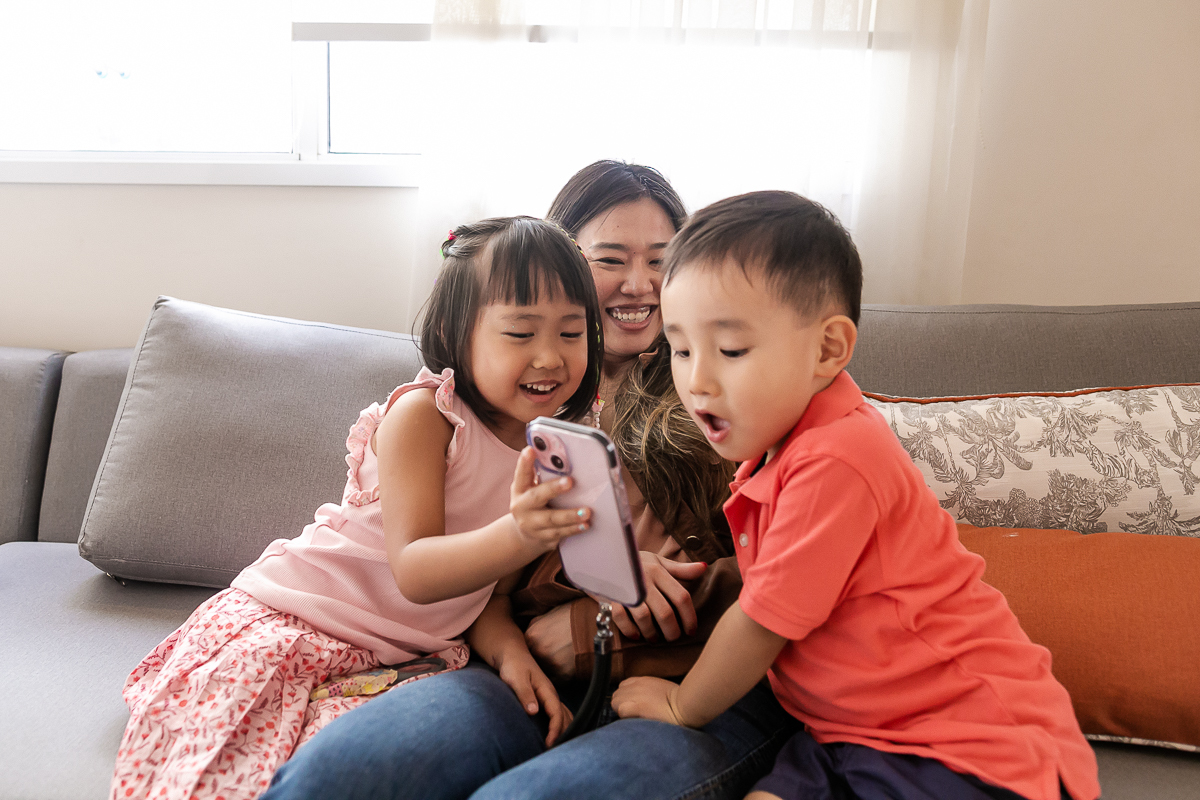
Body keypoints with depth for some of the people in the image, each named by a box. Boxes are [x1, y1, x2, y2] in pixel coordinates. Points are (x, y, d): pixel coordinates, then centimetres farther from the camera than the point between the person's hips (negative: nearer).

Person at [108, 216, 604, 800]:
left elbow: (486, 586, 9)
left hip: (403, 655, 5)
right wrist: (517, 534, -43)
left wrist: (511, 649, -13)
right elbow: (414, 571, -25)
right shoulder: (422, 414, -16)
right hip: (284, 622, -4)